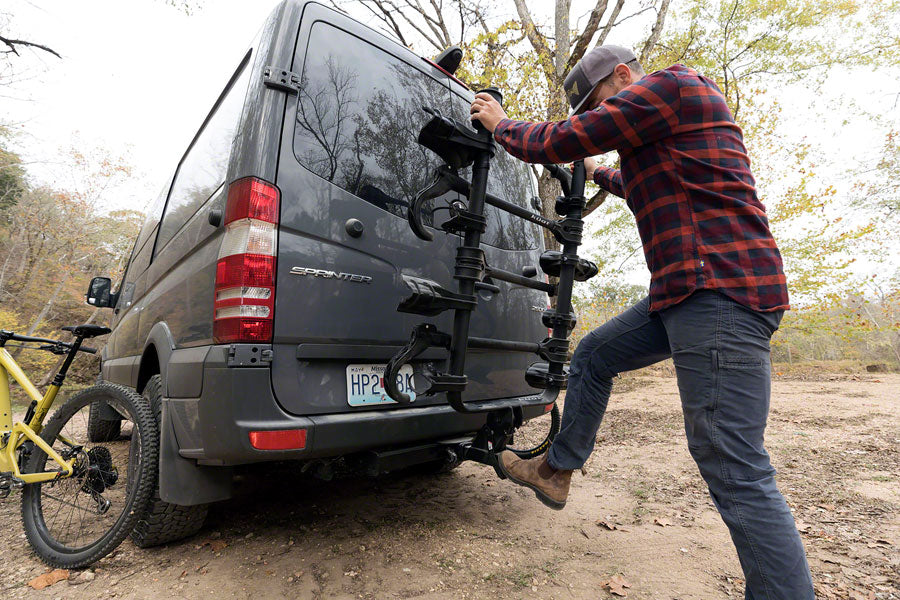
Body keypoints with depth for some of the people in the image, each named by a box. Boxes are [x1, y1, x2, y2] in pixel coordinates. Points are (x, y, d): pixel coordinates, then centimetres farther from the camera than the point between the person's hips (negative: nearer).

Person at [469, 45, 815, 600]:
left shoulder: (671, 86, -4)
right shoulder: (658, 127, 25)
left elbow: (558, 143, -7)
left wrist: (501, 125, 10)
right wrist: (599, 173, 49)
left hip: (721, 290, -10)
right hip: (686, 291, 11)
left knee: (736, 472, -10)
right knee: (592, 356, 16)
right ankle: (556, 472, 29)